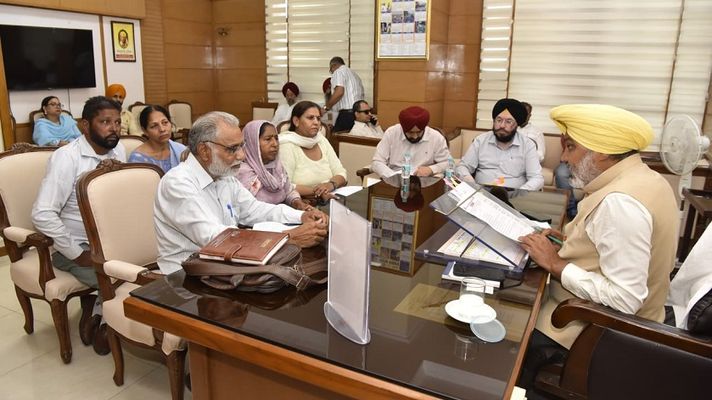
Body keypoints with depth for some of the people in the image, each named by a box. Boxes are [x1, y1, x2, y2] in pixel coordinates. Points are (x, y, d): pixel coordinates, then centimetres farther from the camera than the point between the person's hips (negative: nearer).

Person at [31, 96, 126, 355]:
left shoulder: (118, 151, 2)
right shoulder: (67, 157, -16)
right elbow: (42, 215, -22)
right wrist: (78, 254, -20)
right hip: (77, 247, -6)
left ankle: (100, 317, 5)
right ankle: (99, 321, 7)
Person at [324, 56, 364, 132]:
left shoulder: (338, 72, 1)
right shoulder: (354, 74, 26)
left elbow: (339, 92, -15)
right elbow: (362, 95, 22)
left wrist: (326, 107, -8)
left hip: (347, 113, -9)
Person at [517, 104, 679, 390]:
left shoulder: (620, 202, -28)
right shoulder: (646, 179, 3)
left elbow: (625, 299, -30)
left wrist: (555, 264, -21)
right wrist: (573, 244, 4)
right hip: (605, 320, 9)